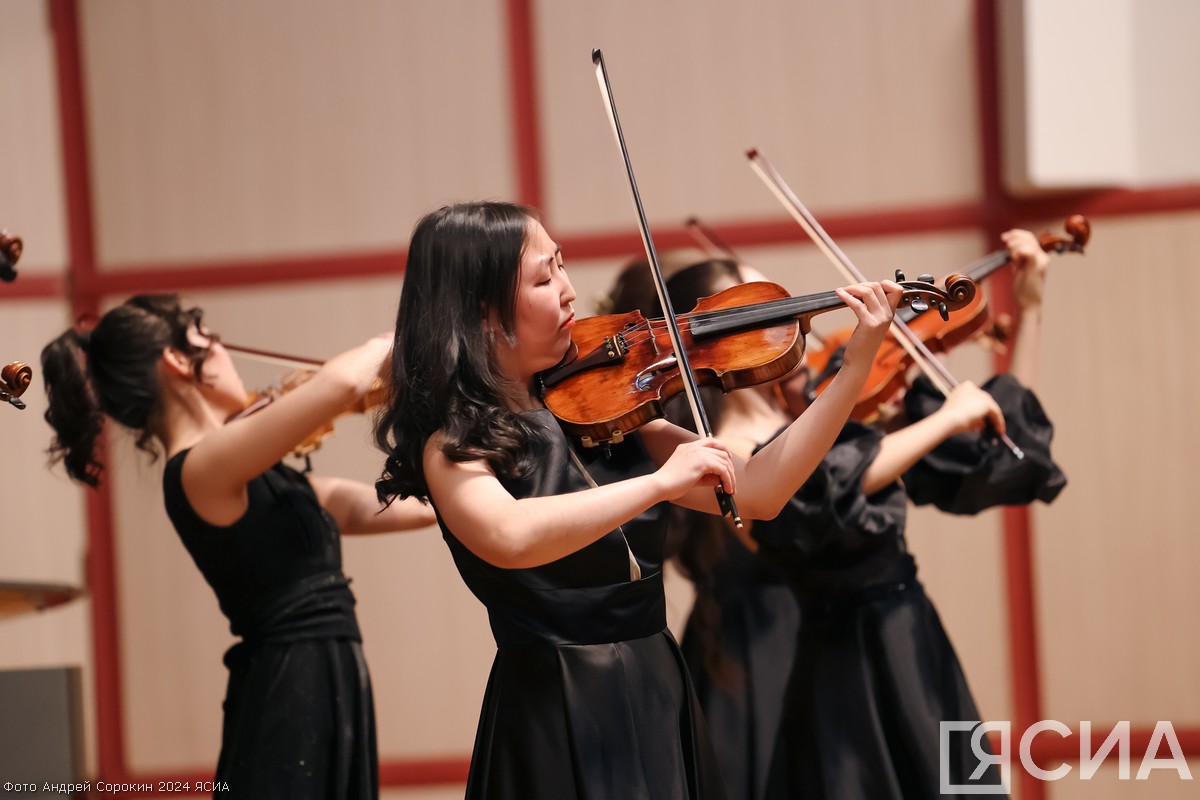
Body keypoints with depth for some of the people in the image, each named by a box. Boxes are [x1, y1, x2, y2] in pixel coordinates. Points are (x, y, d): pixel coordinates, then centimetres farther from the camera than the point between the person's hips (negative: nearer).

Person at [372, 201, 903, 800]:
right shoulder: (453, 440, -11)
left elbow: (756, 493, 2)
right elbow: (507, 537, -34)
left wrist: (857, 365, -2)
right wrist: (661, 483, -36)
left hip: (660, 700, 6)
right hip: (559, 724, -6)